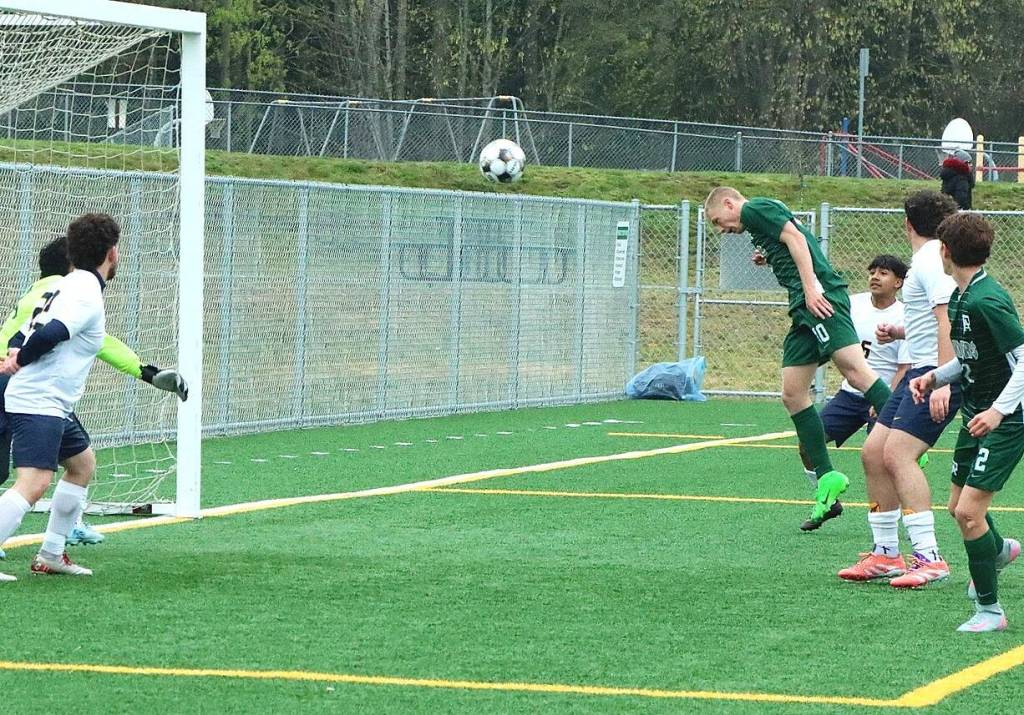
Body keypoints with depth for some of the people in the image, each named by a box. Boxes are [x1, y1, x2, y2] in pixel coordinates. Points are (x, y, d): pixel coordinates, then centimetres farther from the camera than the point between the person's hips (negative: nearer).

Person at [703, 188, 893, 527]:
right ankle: (826, 479, 3)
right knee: (793, 394, 5)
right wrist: (767, 259, 17)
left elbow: (796, 237, -9)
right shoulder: (759, 228, 32)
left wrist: (810, 287, -17)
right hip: (804, 309, 10)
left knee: (854, 370, -24)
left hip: (820, 297, -10)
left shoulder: (755, 209, 5)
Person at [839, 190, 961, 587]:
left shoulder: (931, 261, -12)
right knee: (873, 453, 8)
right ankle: (885, 554, 15)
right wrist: (901, 332, 19)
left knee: (898, 454, -21)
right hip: (921, 371, 10)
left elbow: (948, 321, -22)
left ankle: (929, 558, -23)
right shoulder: (929, 259, 18)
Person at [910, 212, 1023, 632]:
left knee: (969, 510, -15)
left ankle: (989, 610, -3)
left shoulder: (987, 301, -23)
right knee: (958, 507, 20)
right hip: (976, 414, 10)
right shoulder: (959, 298, 7)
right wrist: (935, 377, 5)